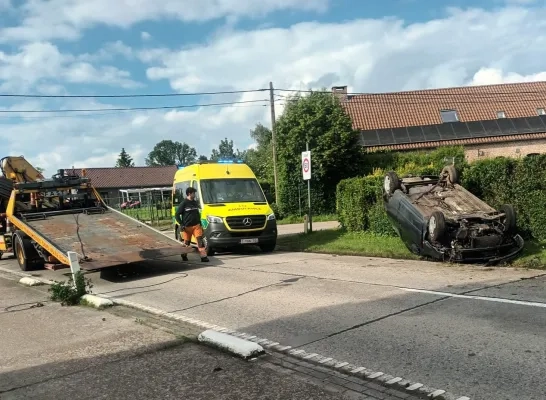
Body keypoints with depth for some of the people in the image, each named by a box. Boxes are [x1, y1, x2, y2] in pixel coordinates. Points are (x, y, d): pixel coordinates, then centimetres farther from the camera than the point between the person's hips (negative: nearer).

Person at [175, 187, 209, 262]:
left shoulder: (195, 203, 12)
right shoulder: (184, 203, -7)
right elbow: (177, 215, -6)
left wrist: (200, 224, 15)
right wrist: (181, 225, -13)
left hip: (196, 226, 4)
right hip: (187, 227, -4)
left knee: (200, 239, -10)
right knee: (186, 242, 8)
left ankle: (203, 256, -13)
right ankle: (184, 255, 32)